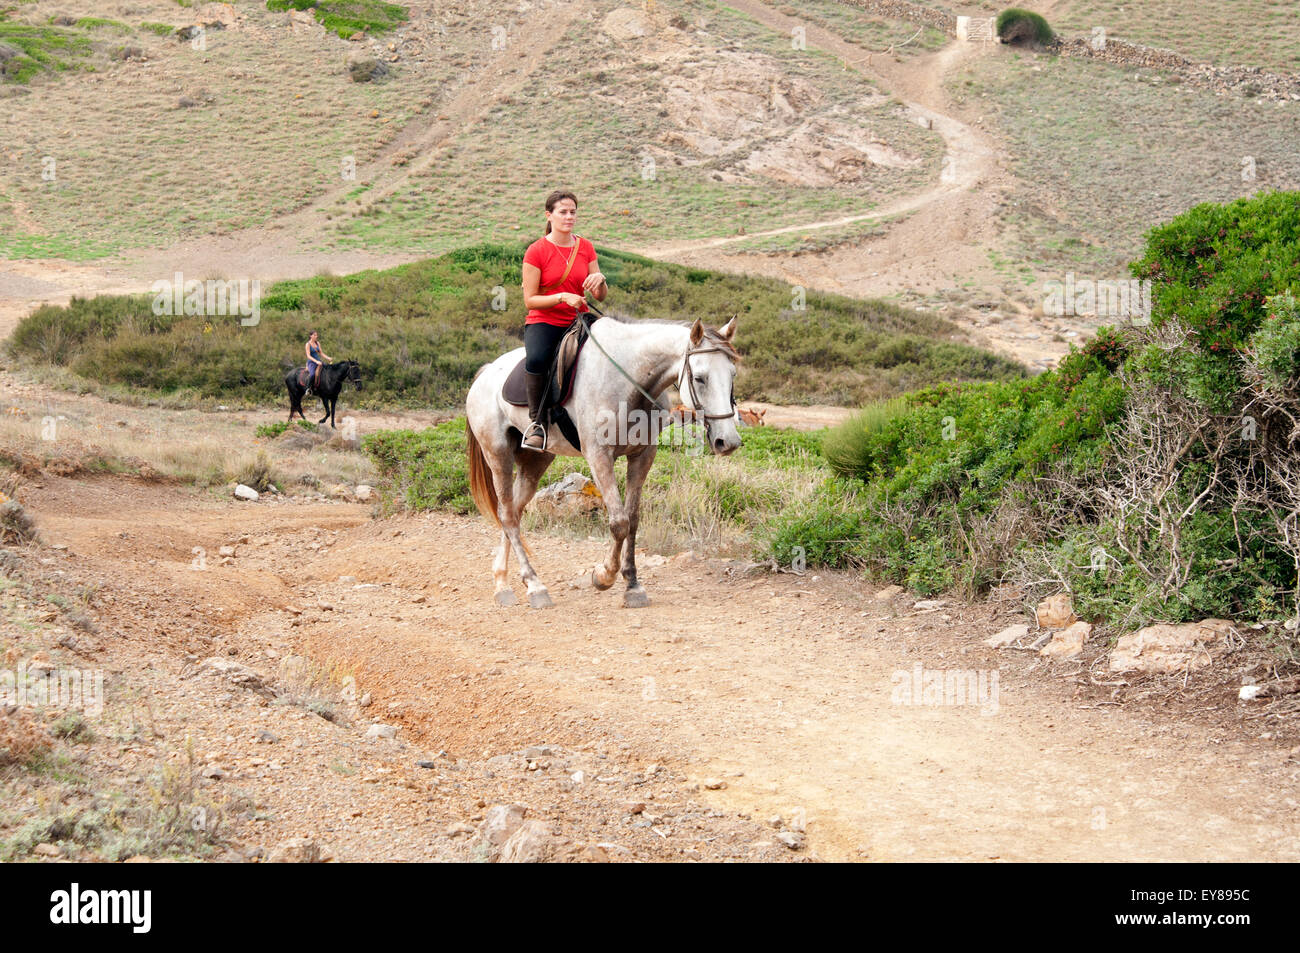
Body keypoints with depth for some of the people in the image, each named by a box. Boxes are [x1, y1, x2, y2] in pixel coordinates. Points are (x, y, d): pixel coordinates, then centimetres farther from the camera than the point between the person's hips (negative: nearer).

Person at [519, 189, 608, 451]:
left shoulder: (586, 248, 9)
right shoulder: (537, 251, -4)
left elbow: (600, 296, 9)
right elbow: (530, 300, -7)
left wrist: (600, 280, -14)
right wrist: (561, 297, -22)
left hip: (577, 322, 4)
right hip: (543, 322, -4)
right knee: (536, 360, -37)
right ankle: (537, 421, -19)